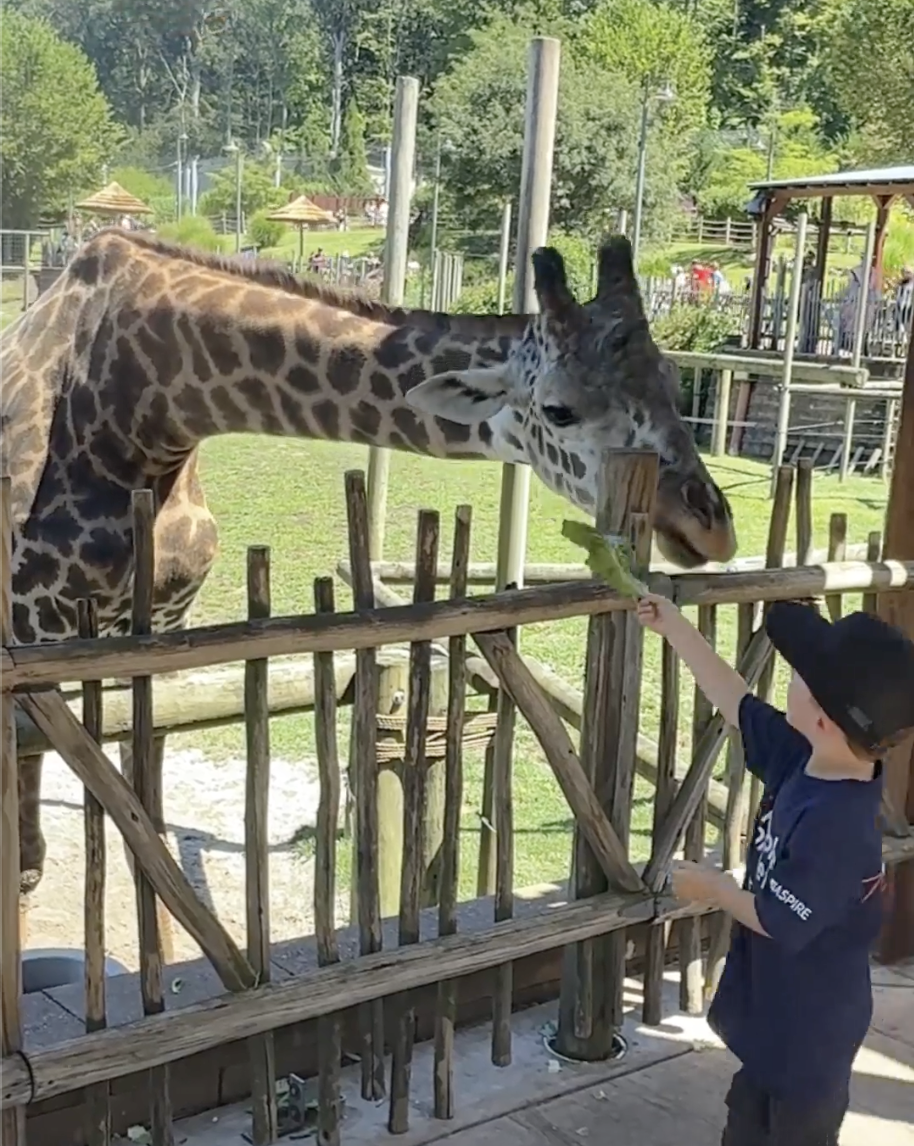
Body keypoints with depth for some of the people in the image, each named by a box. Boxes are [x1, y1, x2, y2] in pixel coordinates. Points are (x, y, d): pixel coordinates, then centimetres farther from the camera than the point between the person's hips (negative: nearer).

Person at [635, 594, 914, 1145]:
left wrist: (715, 888, -11)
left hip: (811, 1029, -9)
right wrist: (676, 628, 8)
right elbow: (739, 704, 4)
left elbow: (782, 922, -28)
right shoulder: (805, 761, -10)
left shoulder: (835, 823, -36)